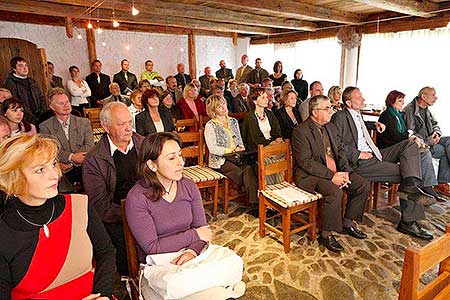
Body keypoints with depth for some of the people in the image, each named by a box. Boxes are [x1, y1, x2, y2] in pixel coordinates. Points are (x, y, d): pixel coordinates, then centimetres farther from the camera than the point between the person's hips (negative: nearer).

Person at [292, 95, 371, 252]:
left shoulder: (331, 127, 11)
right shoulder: (301, 131, -15)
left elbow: (340, 151, 13)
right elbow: (306, 162, -21)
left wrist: (344, 172, -5)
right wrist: (331, 176, -23)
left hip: (335, 172, 9)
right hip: (310, 175, -8)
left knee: (363, 185, -1)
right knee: (335, 192, -32)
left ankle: (348, 223, 16)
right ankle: (326, 234, -11)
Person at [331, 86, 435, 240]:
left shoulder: (357, 115, 23)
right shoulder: (339, 117, -7)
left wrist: (375, 124, 26)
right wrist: (358, 154, -18)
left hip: (374, 155, 9)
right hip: (360, 163, -9)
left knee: (410, 145, -6)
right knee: (403, 172, -17)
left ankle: (410, 187, -19)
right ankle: (409, 221, -12)